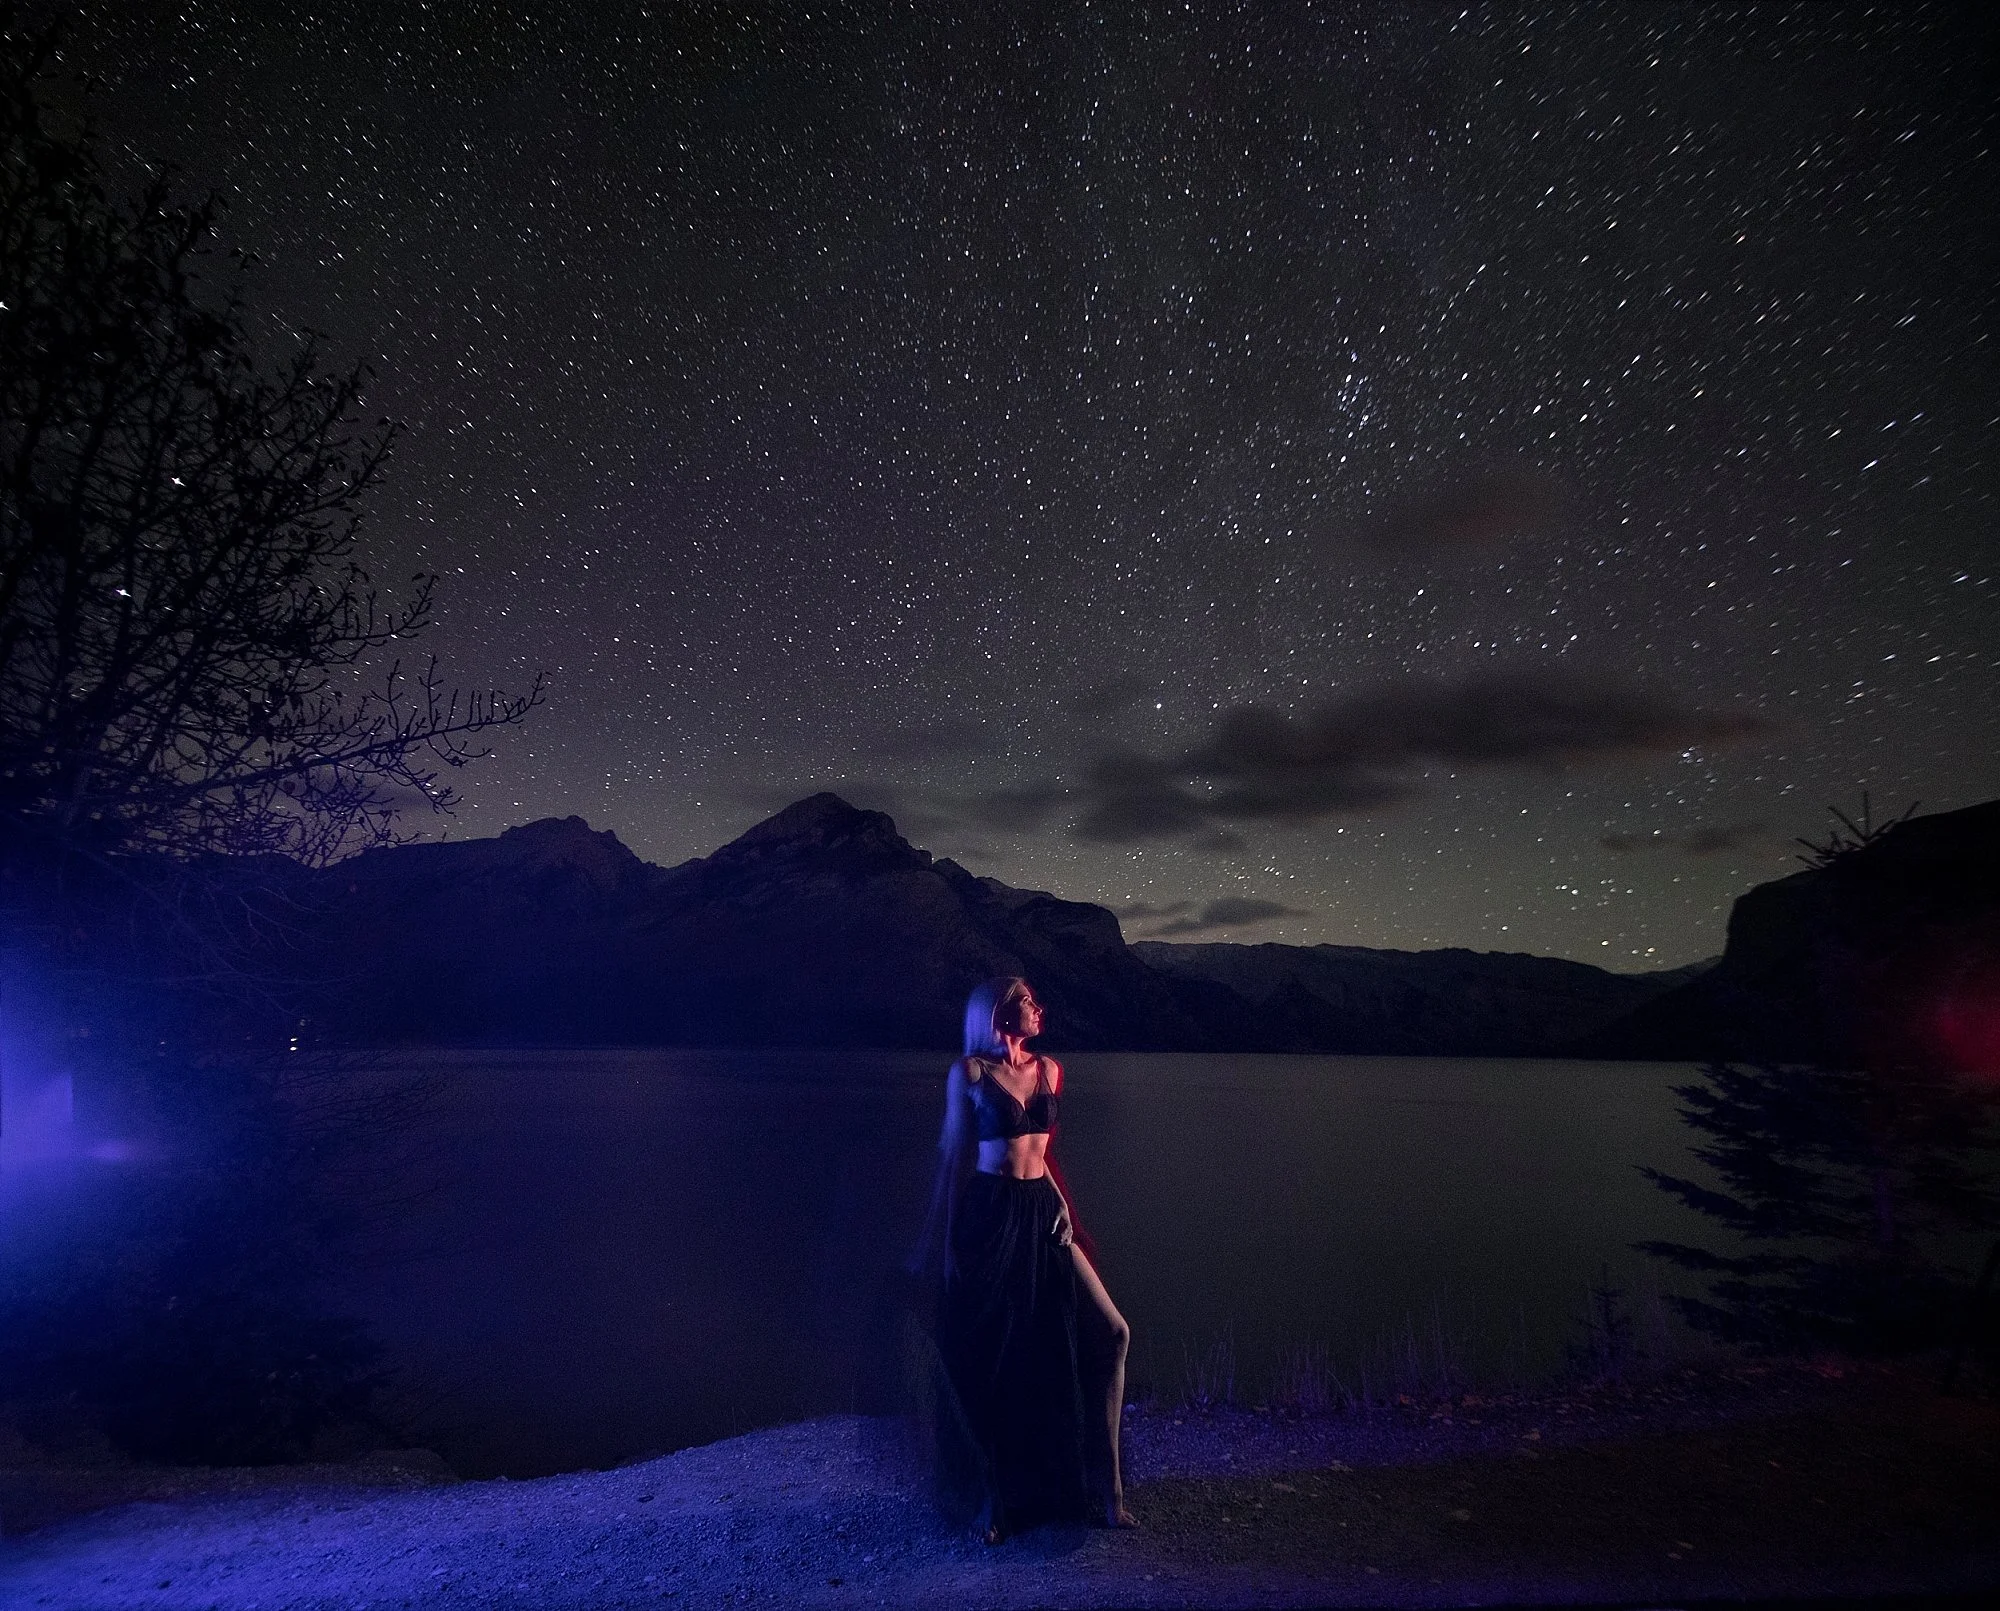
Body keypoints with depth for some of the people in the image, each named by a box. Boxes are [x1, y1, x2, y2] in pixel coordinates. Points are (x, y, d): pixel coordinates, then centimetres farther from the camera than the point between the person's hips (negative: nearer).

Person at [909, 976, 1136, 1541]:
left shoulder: (1049, 1069, 9)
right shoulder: (969, 1073, -5)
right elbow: (952, 1156, 0)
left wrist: (1061, 1202, 9)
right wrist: (937, 1235, 2)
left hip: (1042, 1214, 5)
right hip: (988, 1216, -5)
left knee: (1111, 1333, -5)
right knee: (991, 1353, 4)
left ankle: (1107, 1484, 7)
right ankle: (995, 1497, 24)